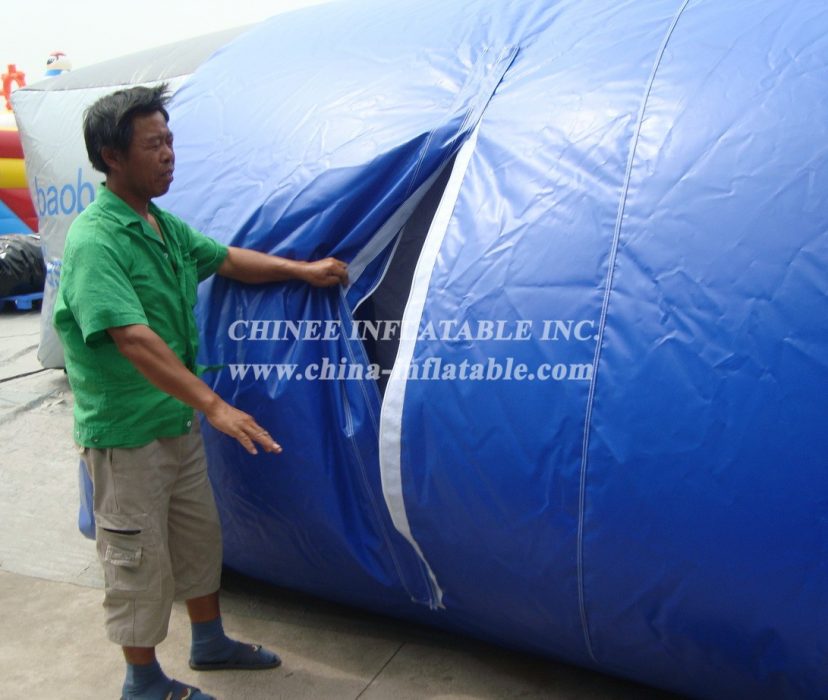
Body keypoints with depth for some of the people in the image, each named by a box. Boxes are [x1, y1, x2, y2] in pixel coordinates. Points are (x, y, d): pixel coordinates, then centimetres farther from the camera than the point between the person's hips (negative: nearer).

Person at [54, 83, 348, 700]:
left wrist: (303, 269, 9)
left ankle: (210, 642, 42)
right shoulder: (95, 240, -23)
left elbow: (227, 259, 19)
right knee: (138, 558, 8)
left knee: (199, 536, 21)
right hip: (126, 433, -9)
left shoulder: (164, 225, 6)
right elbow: (135, 340, -32)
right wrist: (214, 405, -35)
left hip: (178, 420, 9)